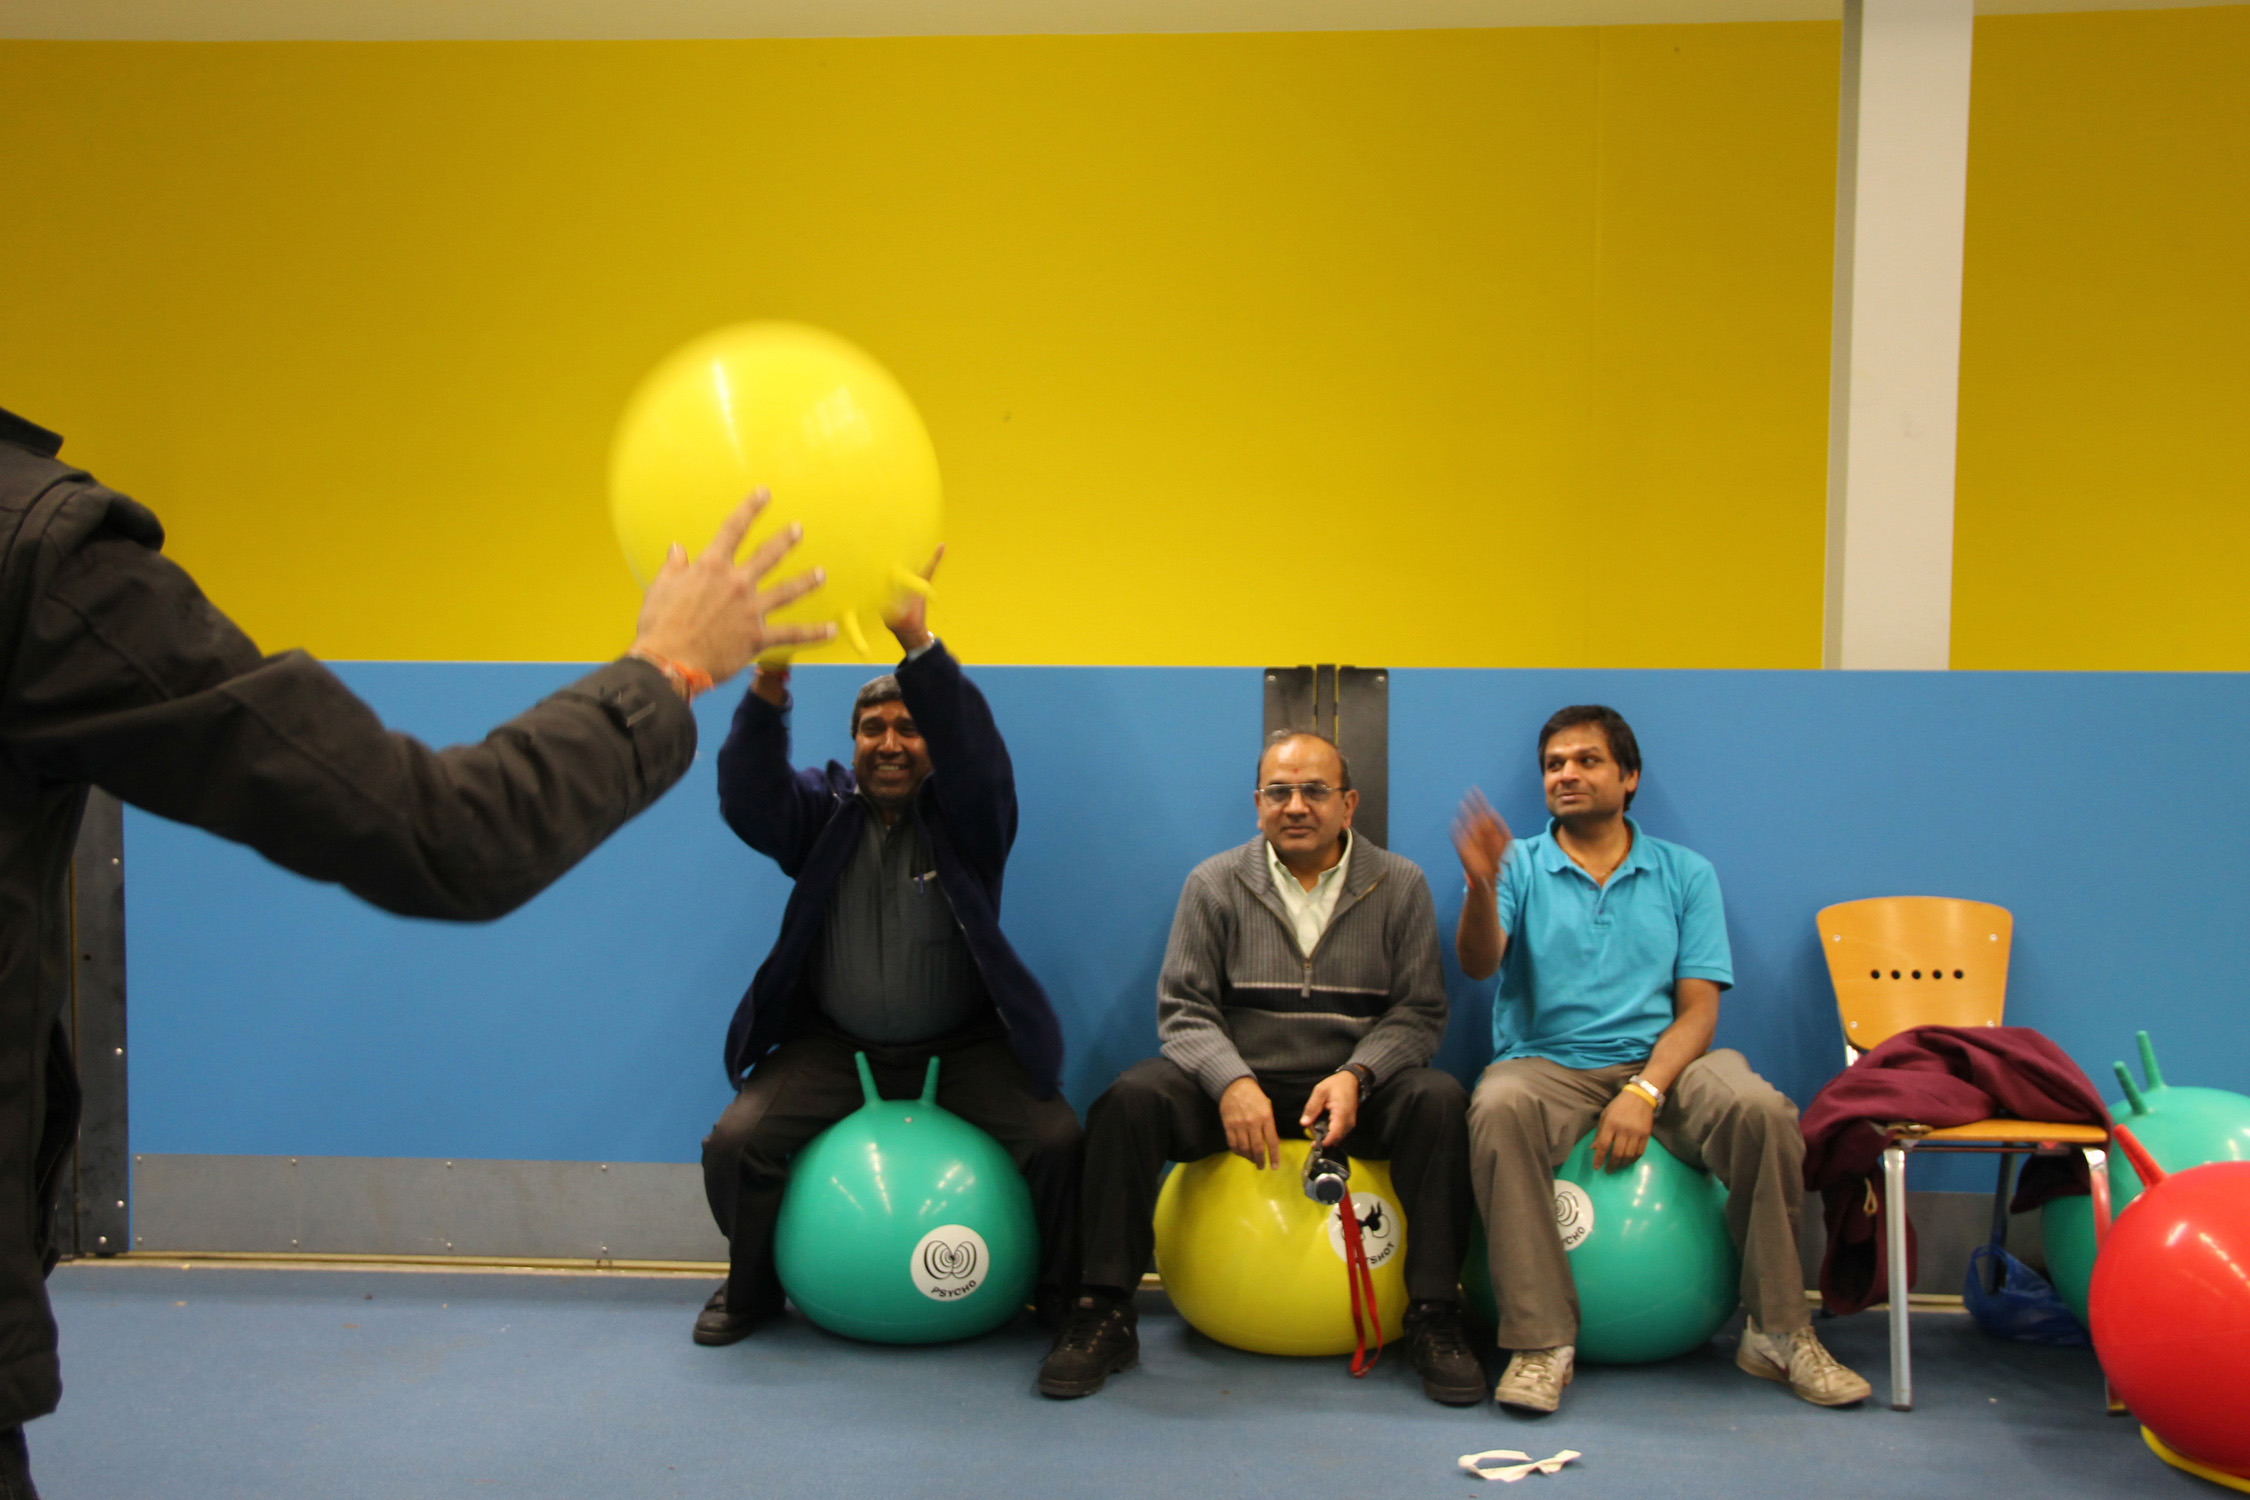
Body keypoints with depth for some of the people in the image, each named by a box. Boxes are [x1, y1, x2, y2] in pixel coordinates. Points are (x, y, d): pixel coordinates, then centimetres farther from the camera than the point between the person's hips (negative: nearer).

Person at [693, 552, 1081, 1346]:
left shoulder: (965, 817, -3)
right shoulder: (822, 810, 2)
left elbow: (977, 751, -25)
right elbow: (749, 801, -18)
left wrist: (917, 642, -41)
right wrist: (768, 684, -37)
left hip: (964, 1048, -2)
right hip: (833, 1046, 2)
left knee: (1058, 1141, -21)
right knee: (735, 1142, -15)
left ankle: (1064, 1299, 6)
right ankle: (750, 1290, 14)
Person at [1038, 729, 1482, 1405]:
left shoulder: (1399, 884, 5)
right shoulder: (1214, 883, 4)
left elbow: (1420, 1012, 1)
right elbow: (1183, 1008, 0)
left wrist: (1356, 1076, -18)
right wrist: (1232, 1082, -20)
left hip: (1356, 1090, 0)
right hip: (1238, 1081, 0)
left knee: (1439, 1100, -29)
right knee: (1131, 1096, -26)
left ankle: (1435, 1317, -18)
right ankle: (1106, 1311, -16)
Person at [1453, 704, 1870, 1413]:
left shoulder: (1685, 874, 12)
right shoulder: (1520, 865, 9)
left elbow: (1699, 1006, 2)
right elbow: (1478, 964, -8)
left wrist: (1644, 1092, -16)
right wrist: (1481, 887, -30)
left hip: (1661, 1060, 1)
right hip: (1547, 1061, -1)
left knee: (1761, 1109, -28)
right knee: (1499, 1108, -35)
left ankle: (1778, 1334, -9)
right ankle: (1539, 1342, -26)